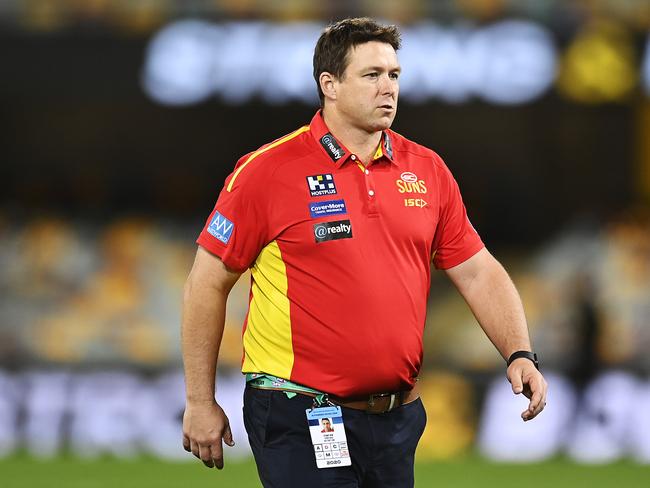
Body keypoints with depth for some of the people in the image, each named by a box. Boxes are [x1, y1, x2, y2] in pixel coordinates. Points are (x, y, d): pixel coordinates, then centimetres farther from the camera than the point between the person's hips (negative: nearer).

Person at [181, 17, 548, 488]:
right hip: (301, 418, -5)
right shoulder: (267, 170, -8)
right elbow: (208, 284, -4)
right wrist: (200, 402, -4)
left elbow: (478, 272, 11)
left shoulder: (427, 170, 7)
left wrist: (520, 355, -4)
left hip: (398, 413, 5)